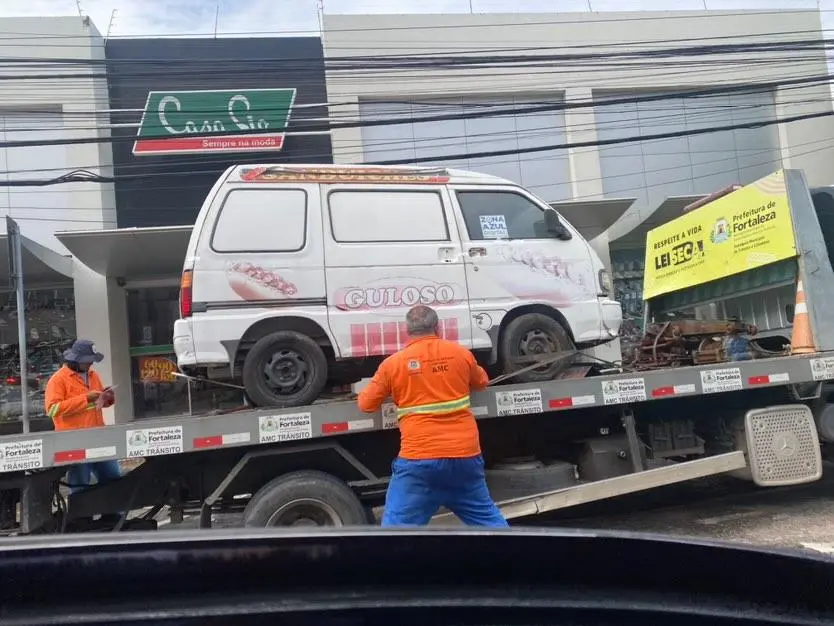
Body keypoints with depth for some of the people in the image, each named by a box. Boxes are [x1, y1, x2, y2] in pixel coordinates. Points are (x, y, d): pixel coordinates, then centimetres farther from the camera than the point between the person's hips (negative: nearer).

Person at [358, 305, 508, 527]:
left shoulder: (392, 363, -1)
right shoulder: (461, 353, 6)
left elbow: (366, 404, 9)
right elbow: (482, 382, 25)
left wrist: (362, 394, 32)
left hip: (419, 459, -3)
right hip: (465, 455, 3)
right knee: (487, 518, 20)